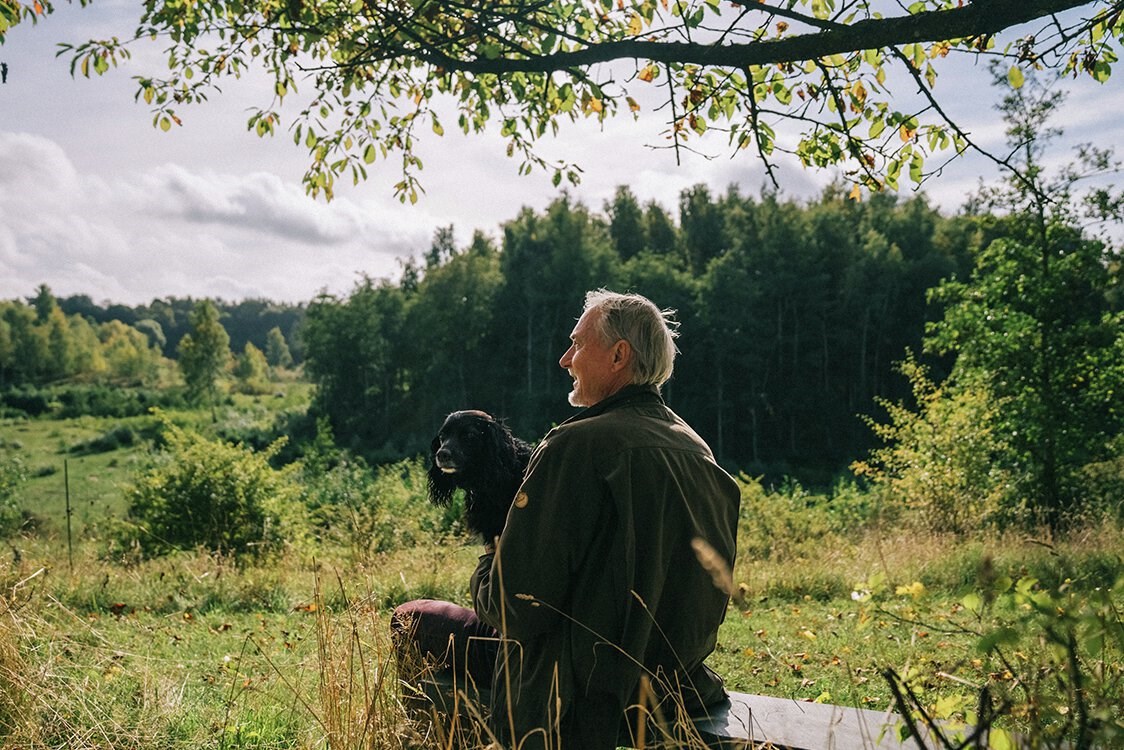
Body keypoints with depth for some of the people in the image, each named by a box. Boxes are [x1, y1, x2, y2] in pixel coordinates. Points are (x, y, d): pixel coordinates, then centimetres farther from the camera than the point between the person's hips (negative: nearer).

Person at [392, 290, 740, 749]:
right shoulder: (697, 449, 2)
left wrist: (490, 559, 0)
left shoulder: (578, 445, -22)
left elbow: (514, 607, -21)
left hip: (587, 696, -8)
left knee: (411, 619, 10)